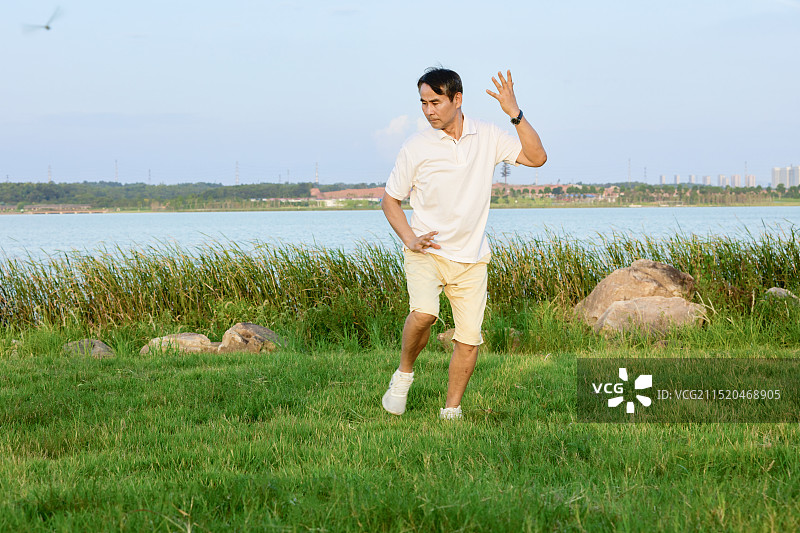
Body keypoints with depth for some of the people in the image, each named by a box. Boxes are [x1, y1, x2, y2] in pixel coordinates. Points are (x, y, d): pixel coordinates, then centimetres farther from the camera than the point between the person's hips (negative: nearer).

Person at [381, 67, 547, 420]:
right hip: (426, 253, -3)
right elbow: (390, 199, 3)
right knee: (424, 312, -28)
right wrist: (410, 240, -11)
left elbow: (536, 157, -5)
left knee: (469, 339, -1)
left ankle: (451, 411, 15)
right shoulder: (416, 147, -6)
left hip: (471, 258, 3)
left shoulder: (486, 137, 0)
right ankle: (404, 374, -3)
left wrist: (515, 114, -14)